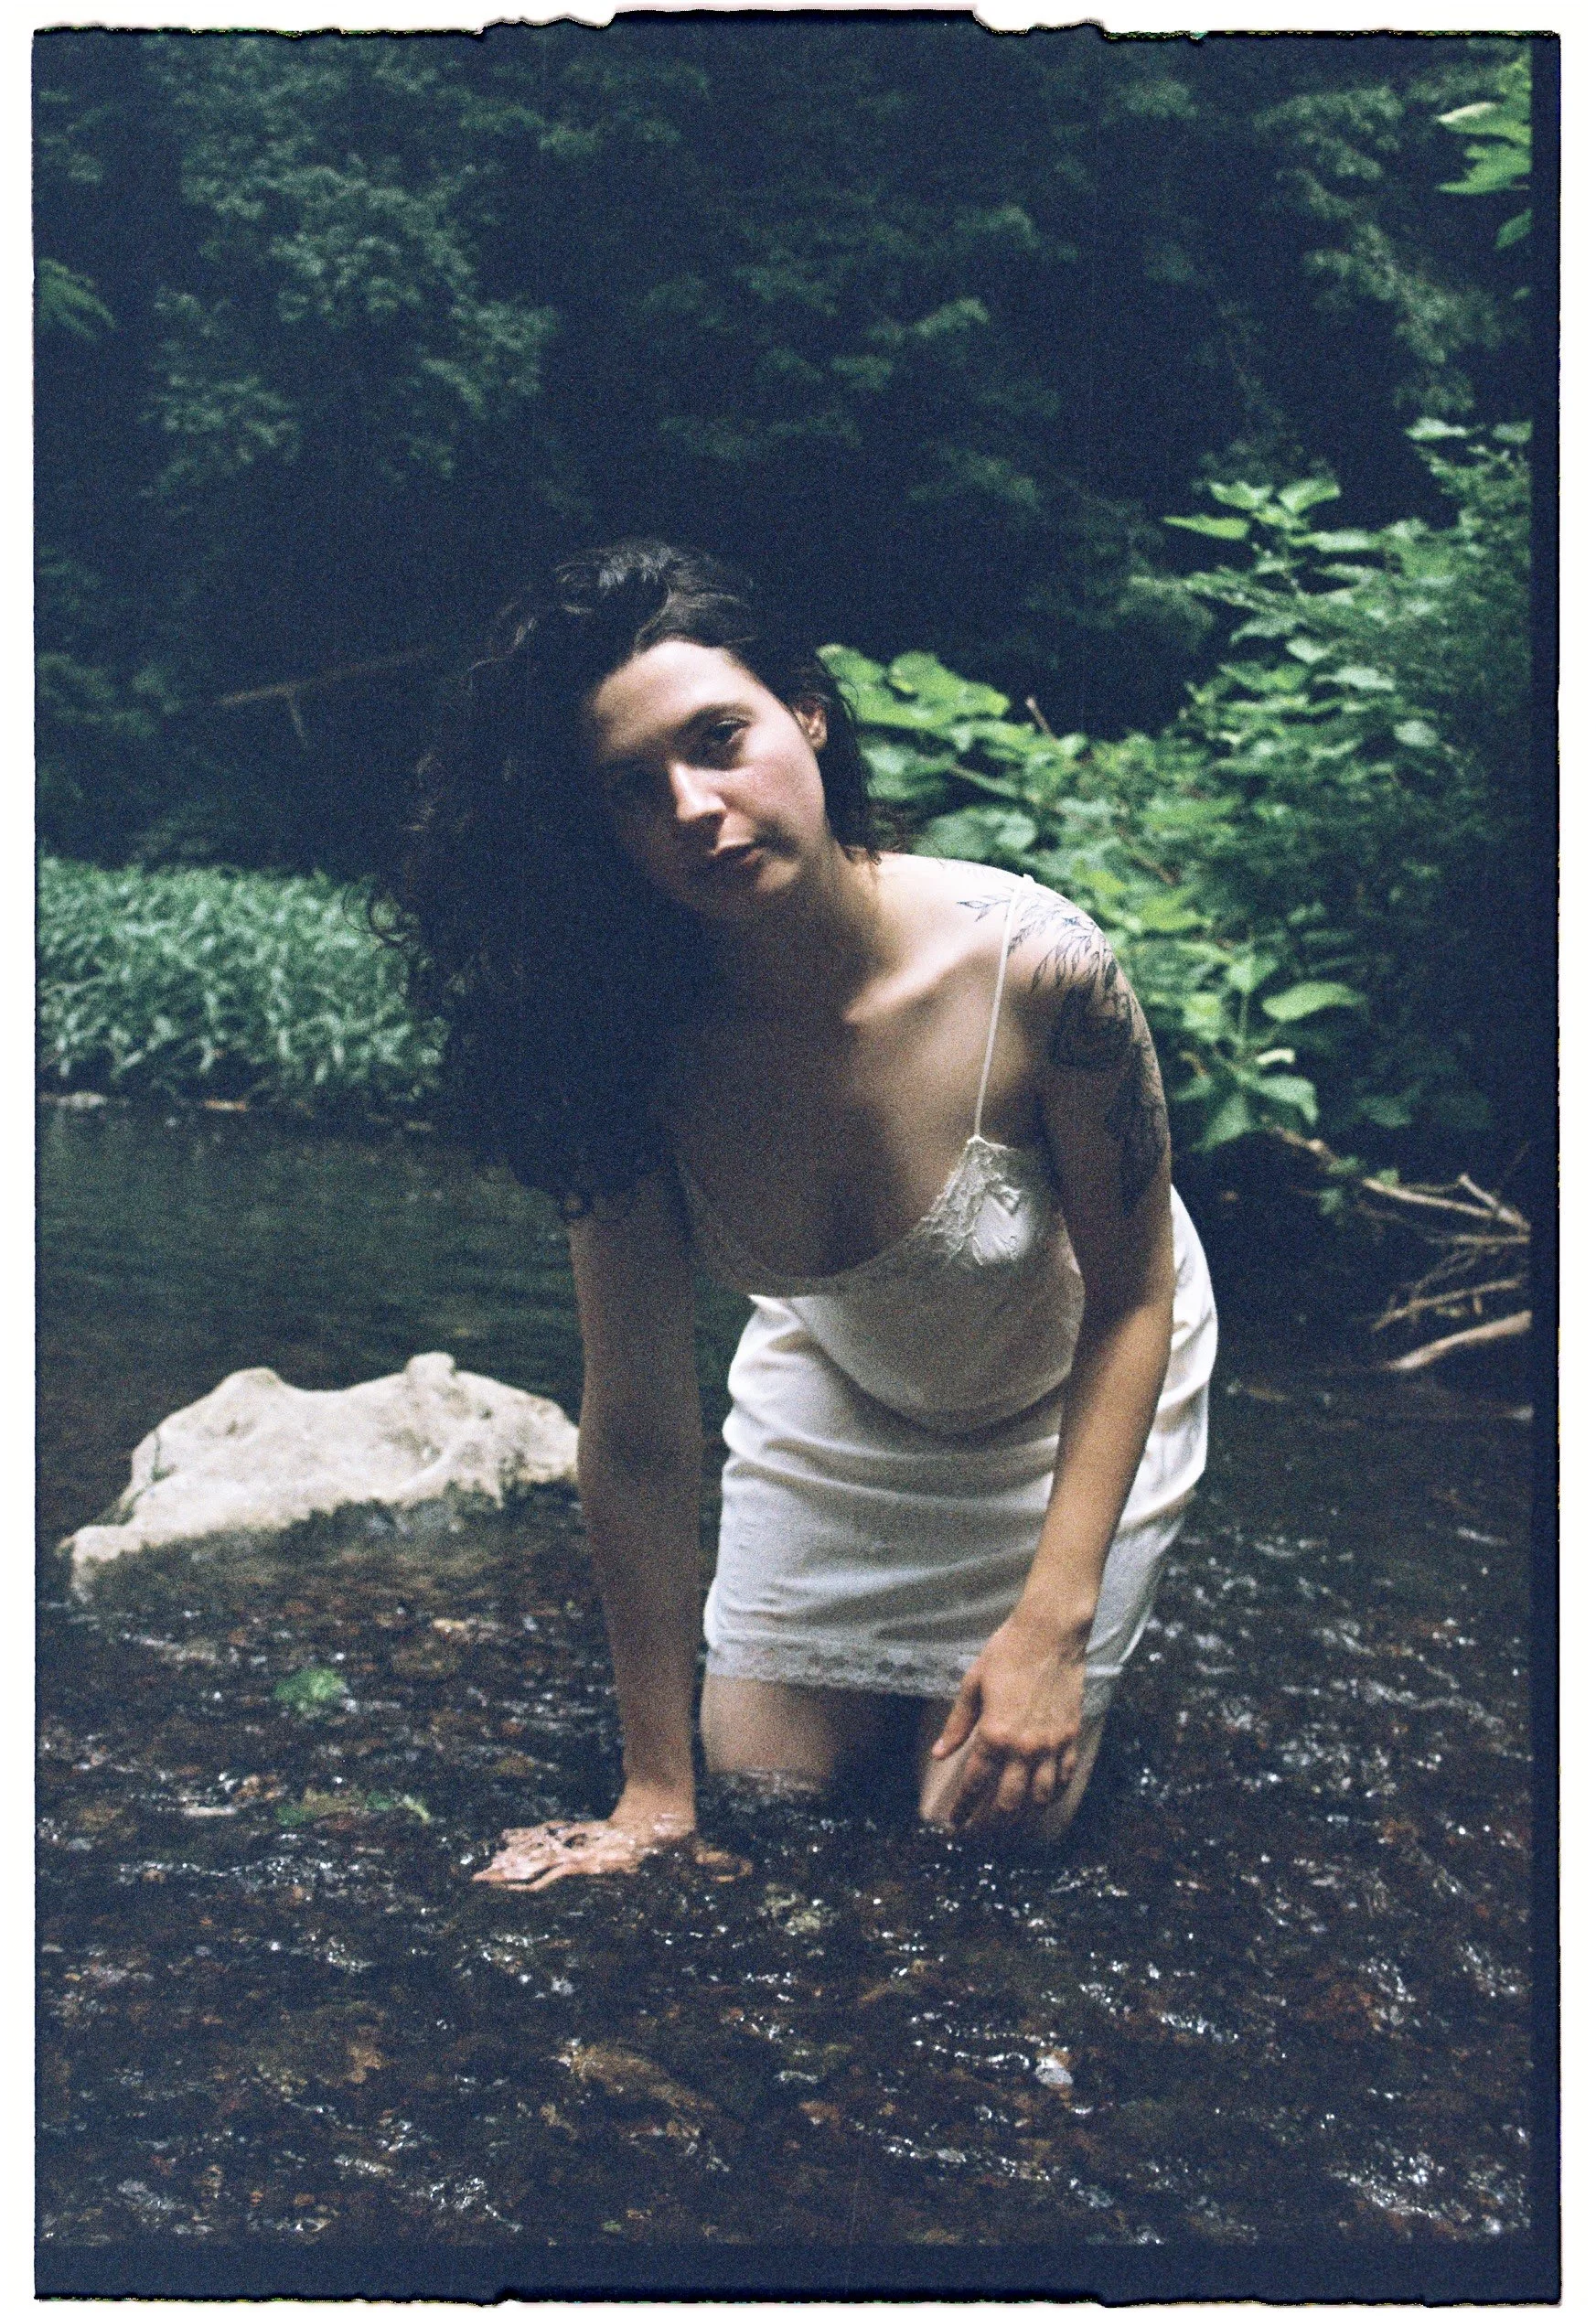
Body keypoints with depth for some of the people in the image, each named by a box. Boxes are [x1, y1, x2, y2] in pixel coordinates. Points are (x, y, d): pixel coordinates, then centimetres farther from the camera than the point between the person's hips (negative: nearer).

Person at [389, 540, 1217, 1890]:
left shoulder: (1036, 967, -36)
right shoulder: (636, 1047, -29)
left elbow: (1131, 1296, -20)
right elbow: (640, 1435, -22)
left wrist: (1051, 1625, -23)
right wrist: (656, 1784, -16)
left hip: (1073, 1385, -2)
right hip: (834, 1391, 2)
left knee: (994, 1816, 2)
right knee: (761, 1777, 9)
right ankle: (903, 1664, 39)